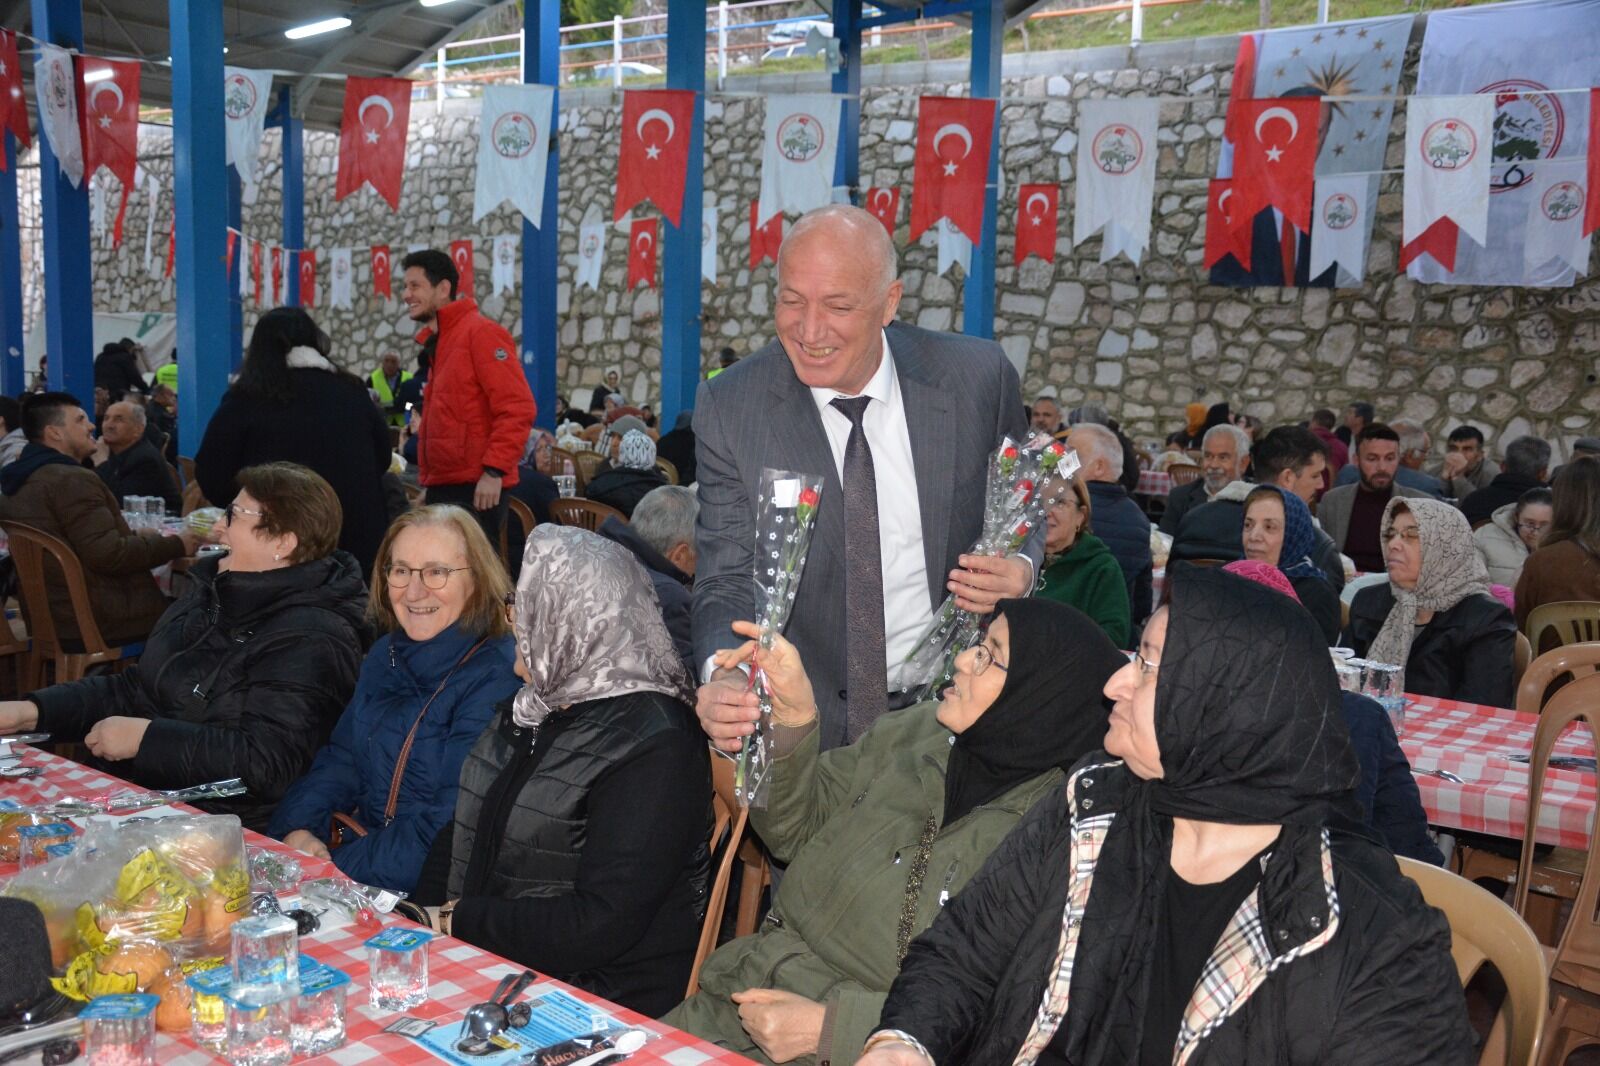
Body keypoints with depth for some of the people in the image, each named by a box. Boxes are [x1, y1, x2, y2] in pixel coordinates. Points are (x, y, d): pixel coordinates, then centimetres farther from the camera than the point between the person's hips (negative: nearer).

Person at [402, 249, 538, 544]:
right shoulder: (436, 342, 18)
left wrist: (494, 470, -21)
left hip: (477, 490, -9)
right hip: (442, 488, 9)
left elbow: (517, 409, -17)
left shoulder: (481, 333, -8)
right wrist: (428, 481, 19)